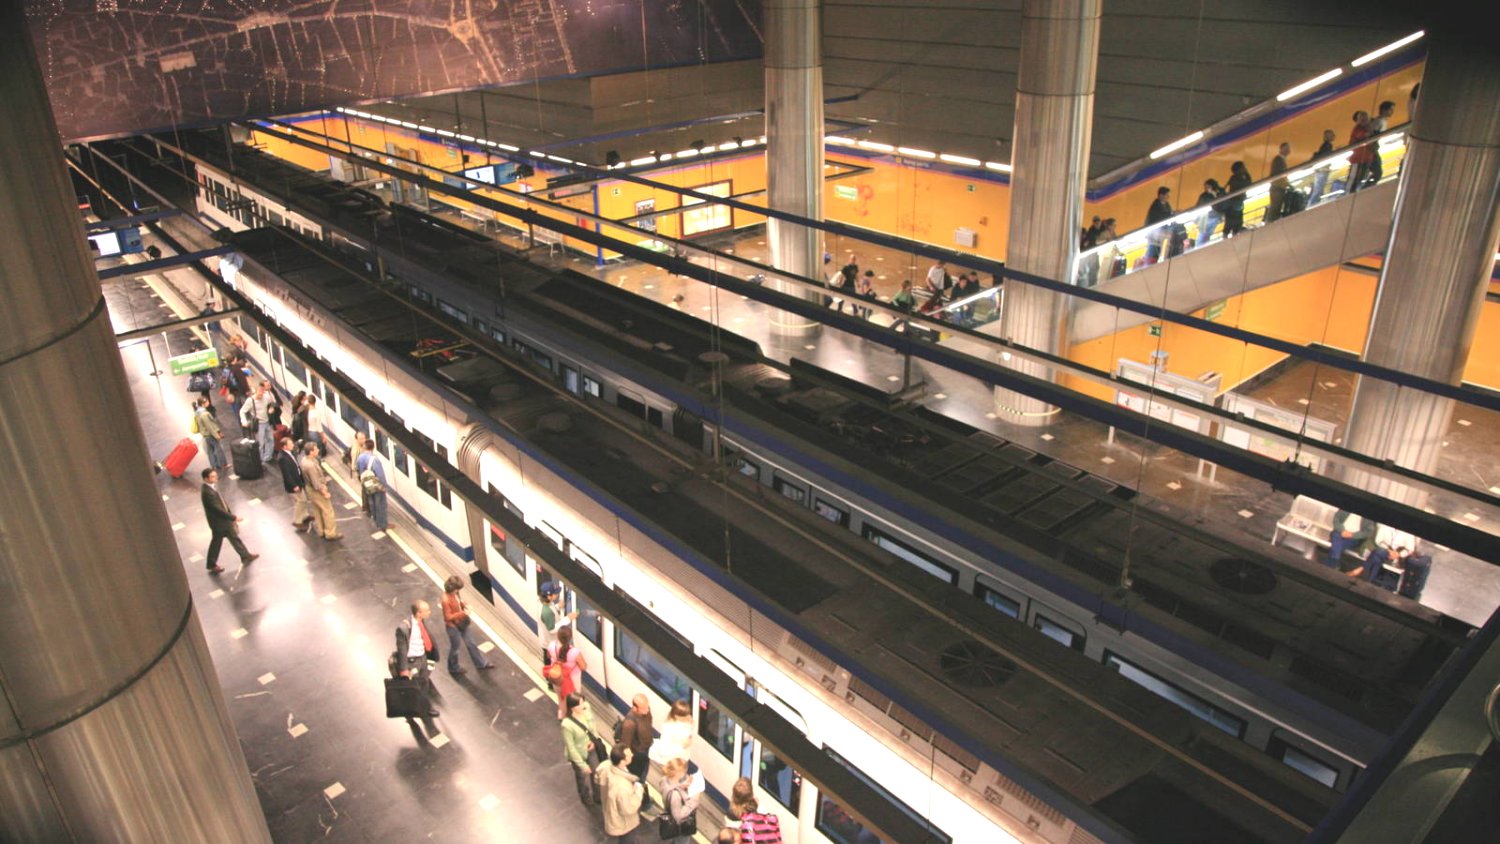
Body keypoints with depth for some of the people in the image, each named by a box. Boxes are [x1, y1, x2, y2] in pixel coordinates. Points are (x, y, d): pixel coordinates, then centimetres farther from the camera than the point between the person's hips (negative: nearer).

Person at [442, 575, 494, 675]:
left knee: (471, 643, 18)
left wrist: (464, 605, -10)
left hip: (462, 622, 7)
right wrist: (463, 613, -31)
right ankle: (454, 668, 40)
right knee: (455, 647, 16)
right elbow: (448, 617, -27)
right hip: (453, 626, -7)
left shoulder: (455, 593, -10)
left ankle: (481, 663, 32)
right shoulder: (446, 600, -33)